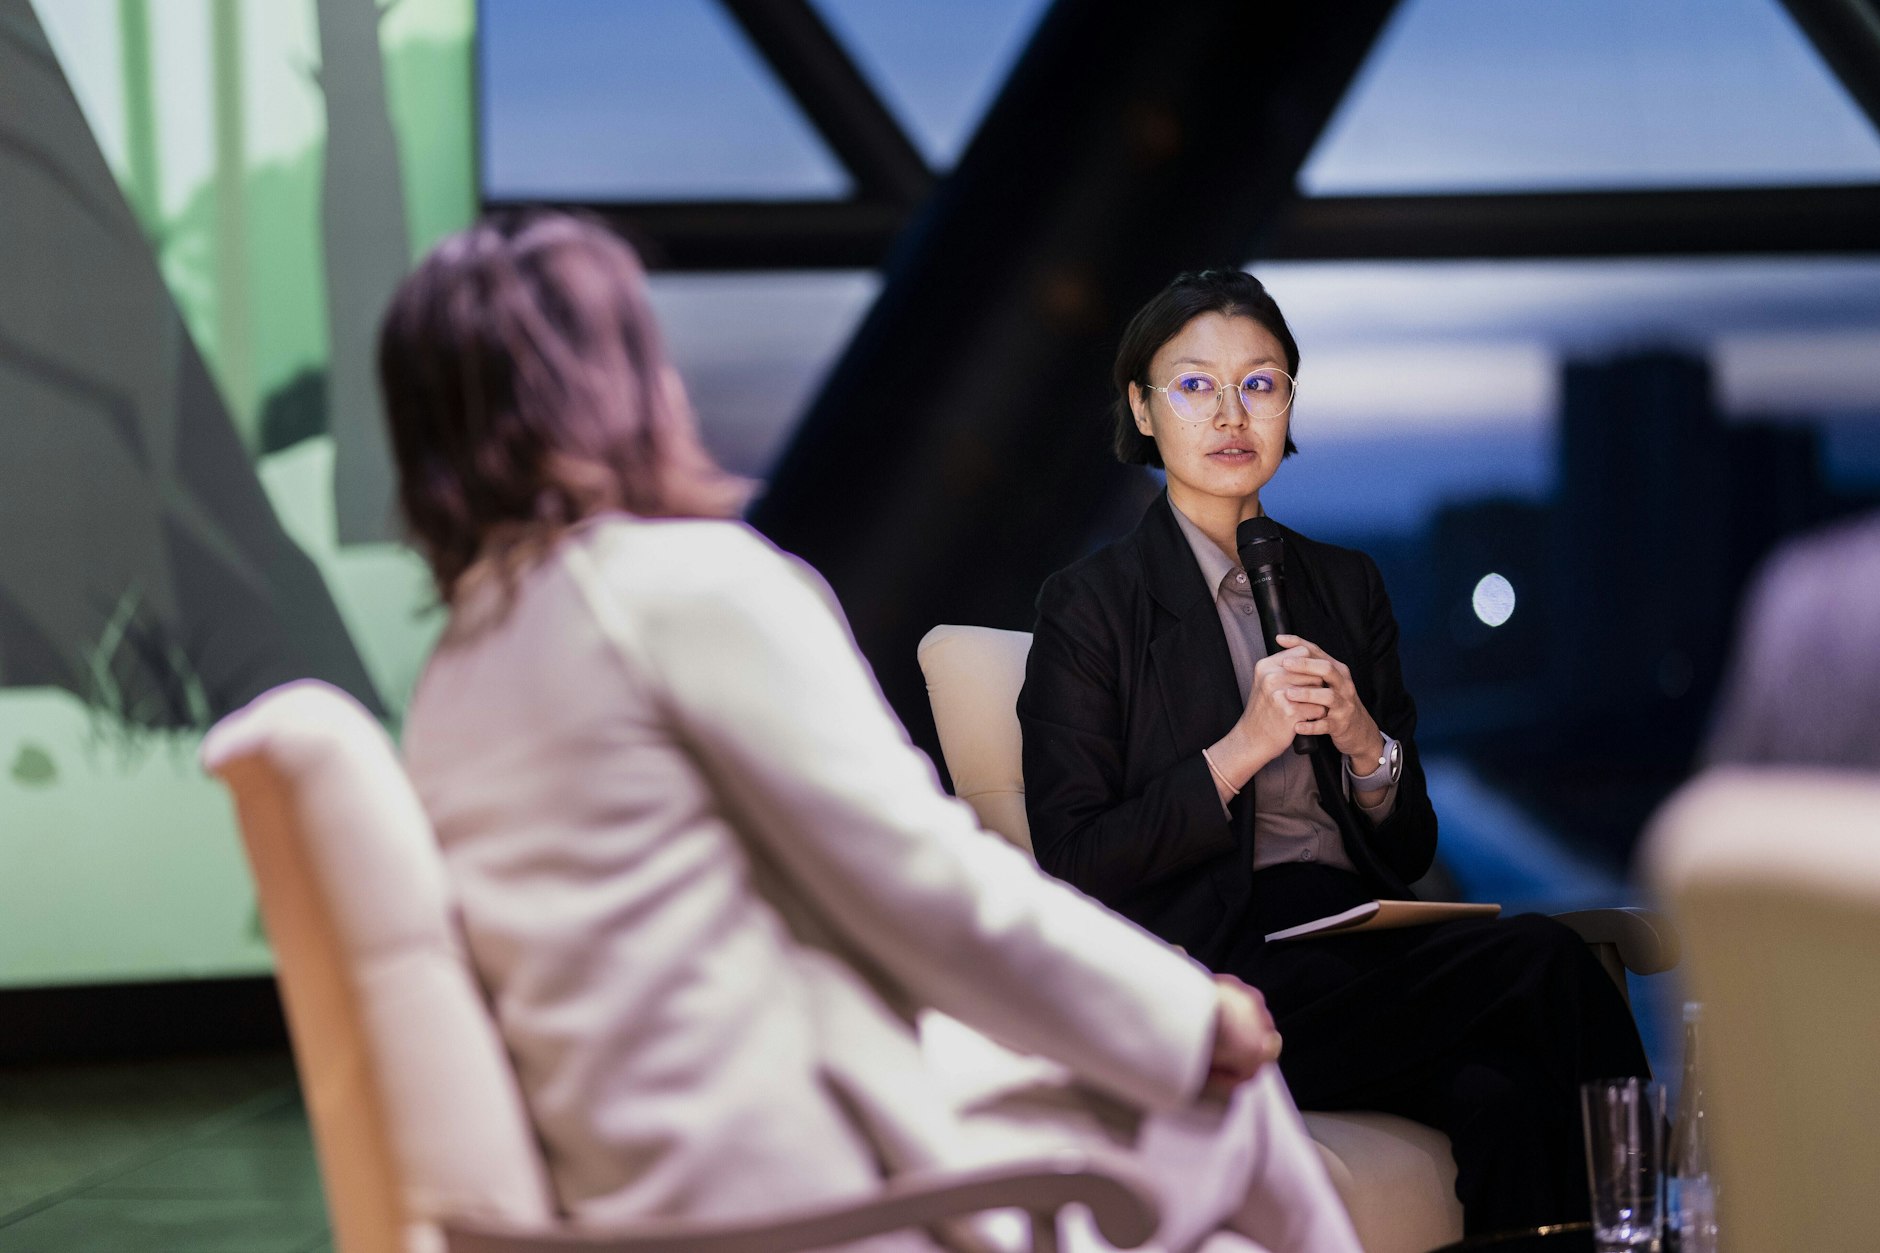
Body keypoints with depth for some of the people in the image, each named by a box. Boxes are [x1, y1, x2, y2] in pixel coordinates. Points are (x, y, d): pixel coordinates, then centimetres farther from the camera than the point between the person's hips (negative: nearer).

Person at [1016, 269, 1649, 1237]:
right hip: (1219, 986, -4)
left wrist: (1361, 740, -4)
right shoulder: (1090, 605, 2)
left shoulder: (1345, 586, 18)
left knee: (1501, 1095, -32)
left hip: (1357, 953, 5)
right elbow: (1075, 865, -6)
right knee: (1541, 962, -27)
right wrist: (1244, 747, -14)